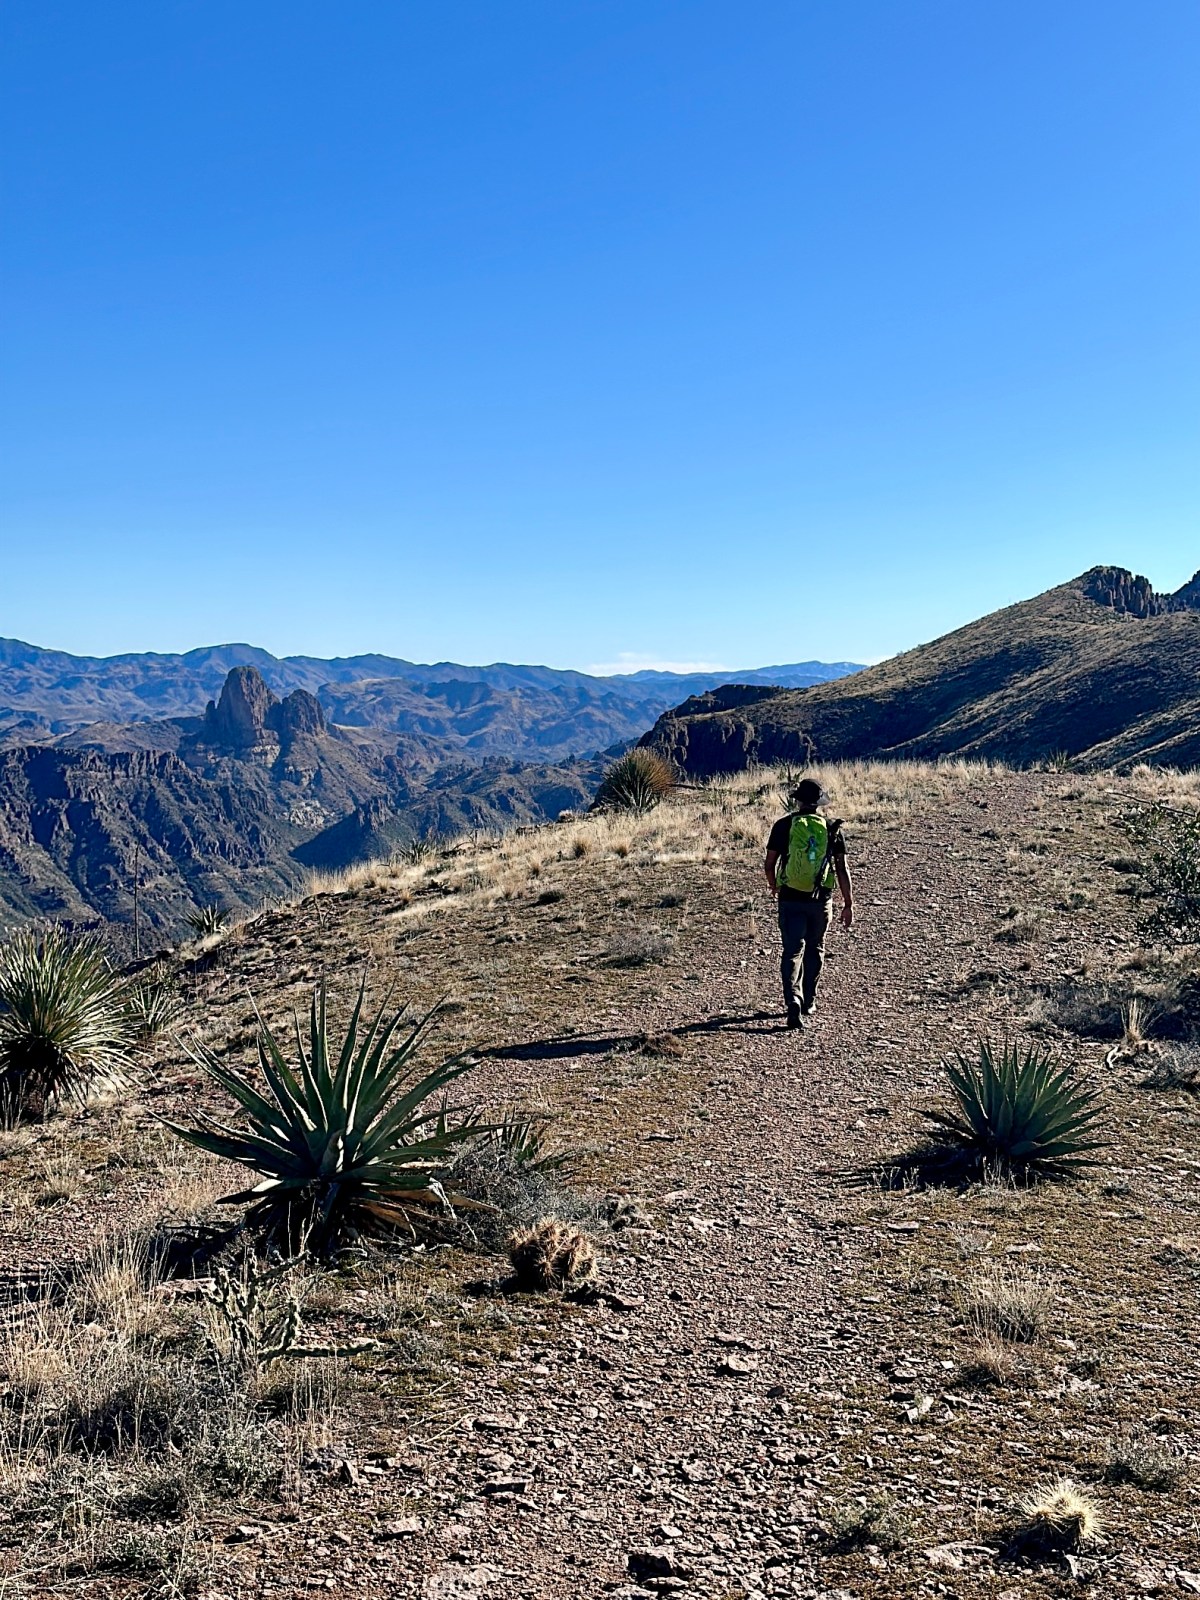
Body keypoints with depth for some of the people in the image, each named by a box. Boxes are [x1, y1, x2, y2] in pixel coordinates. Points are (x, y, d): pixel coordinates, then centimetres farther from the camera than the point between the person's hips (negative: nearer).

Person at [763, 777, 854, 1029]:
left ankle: (793, 999, -20)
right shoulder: (832, 829, -1)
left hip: (791, 898, -1)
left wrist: (773, 885, 22)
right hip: (821, 899, 1)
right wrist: (848, 904, 3)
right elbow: (842, 869, -3)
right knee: (815, 950, 18)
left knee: (792, 951, 1)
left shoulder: (783, 825, -4)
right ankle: (808, 1003, 27)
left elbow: (769, 864, 1)